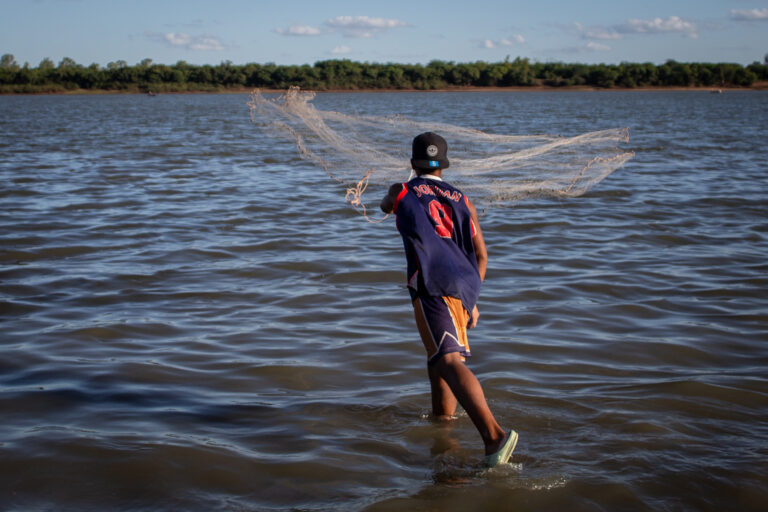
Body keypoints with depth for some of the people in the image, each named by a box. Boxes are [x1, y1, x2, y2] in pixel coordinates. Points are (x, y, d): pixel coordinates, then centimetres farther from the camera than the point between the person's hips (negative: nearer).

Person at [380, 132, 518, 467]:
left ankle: (493, 435, -39)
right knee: (437, 357, 28)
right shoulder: (462, 200, 22)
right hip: (465, 288, 6)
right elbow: (481, 255, 19)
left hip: (434, 285, -6)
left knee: (449, 361, -21)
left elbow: (385, 206, 41)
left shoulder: (402, 192, 15)